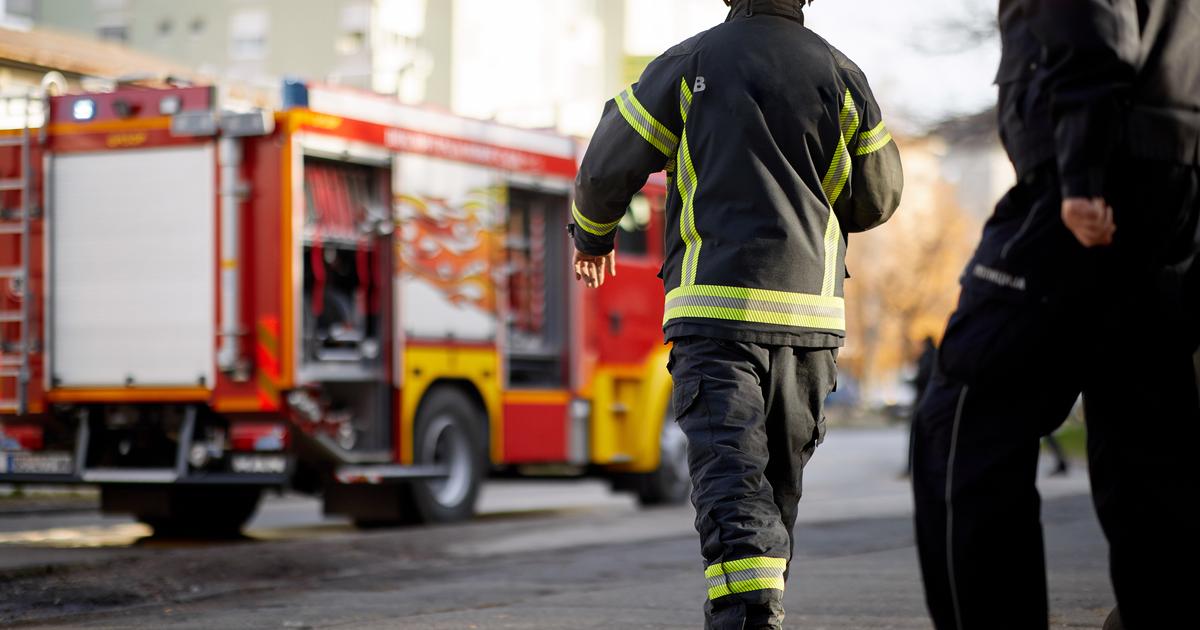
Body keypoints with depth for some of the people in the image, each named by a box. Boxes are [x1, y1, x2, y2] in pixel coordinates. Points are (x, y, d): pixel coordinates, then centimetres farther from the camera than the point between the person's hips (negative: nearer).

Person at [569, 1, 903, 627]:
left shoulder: (690, 64, -1)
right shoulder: (841, 74, 5)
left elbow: (609, 165, 4)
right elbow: (879, 196, 14)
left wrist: (593, 233, 25)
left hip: (715, 306, -3)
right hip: (809, 312, 3)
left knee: (729, 475, -10)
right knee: (780, 479, 17)